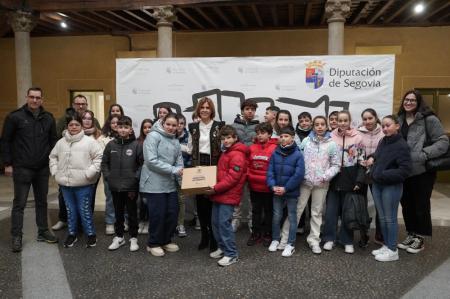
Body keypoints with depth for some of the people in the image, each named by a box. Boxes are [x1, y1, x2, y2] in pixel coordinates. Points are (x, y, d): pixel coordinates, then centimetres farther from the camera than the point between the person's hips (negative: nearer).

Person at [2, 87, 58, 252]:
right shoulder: (15, 117, -5)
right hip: (22, 169, -4)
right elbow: (5, 141, -3)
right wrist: (7, 164, -5)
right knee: (19, 204, 3)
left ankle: (43, 232, 25)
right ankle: (16, 237, 13)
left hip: (43, 169, 4)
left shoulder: (48, 118, 5)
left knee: (42, 201, 13)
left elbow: (53, 141, 11)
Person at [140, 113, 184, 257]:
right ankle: (153, 244, 20)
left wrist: (181, 173, -14)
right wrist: (173, 170, -18)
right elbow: (151, 161, -18)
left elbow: (179, 162, 8)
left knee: (172, 213, 9)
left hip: (170, 184, 7)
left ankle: (166, 241, 29)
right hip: (154, 184, -6)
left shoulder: (175, 141, 13)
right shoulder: (153, 136, -9)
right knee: (158, 214, 0)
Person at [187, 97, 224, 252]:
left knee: (212, 202, -2)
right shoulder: (193, 127, 9)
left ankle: (214, 238, 11)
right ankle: (204, 235, 23)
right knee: (200, 203, 8)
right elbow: (190, 148, 15)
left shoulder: (219, 126, -2)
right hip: (198, 167, 4)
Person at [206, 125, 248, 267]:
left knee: (224, 223, -8)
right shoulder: (225, 152, 18)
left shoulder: (237, 155, -14)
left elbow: (232, 177, -20)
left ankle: (231, 254, 2)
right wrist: (215, 189, 11)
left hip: (229, 195, -9)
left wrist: (215, 188, -21)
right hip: (219, 194, 9)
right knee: (215, 222, 12)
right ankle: (222, 247, 26)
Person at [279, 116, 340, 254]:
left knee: (317, 212, 11)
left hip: (321, 184, 0)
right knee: (296, 209, 3)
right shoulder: (306, 141, 2)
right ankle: (285, 238, 10)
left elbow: (335, 165, 2)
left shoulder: (332, 144, 1)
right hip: (305, 181, 0)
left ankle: (314, 240, 23)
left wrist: (326, 176, -11)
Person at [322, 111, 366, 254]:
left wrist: (359, 180, -7)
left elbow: (362, 161, 1)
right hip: (333, 179, 1)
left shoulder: (357, 138, 0)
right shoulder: (330, 137, 3)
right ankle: (329, 238, 18)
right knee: (330, 210, 4)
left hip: (350, 180, -1)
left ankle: (347, 241, 20)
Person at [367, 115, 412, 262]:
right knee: (382, 218, 14)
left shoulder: (401, 145, -15)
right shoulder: (382, 142, 8)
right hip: (377, 185, 7)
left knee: (390, 218, 2)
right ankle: (386, 246, 27)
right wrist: (372, 157, 6)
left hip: (392, 187, -7)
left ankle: (393, 250, 15)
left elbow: (405, 170, -20)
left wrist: (383, 175, -20)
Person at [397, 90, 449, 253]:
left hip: (422, 171, -5)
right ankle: (410, 235, 30)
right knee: (406, 204, 14)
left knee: (421, 206, 7)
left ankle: (420, 239, 21)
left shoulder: (429, 119, -10)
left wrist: (423, 155, -22)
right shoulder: (399, 120, 7)